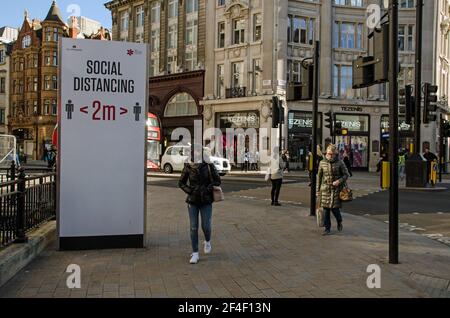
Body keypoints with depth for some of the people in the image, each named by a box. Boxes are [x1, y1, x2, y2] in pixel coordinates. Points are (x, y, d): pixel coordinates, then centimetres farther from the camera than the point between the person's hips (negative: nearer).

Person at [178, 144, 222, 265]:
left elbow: (217, 181, -2)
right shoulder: (188, 167, -1)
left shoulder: (209, 166, -4)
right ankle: (195, 254, 9)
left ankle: (207, 242, 32)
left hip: (206, 201, -1)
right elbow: (181, 183, 7)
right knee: (194, 227, 0)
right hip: (192, 201, 1)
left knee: (206, 226, -3)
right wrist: (189, 190, -9)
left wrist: (206, 189, -14)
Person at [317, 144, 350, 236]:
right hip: (325, 189, 2)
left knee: (335, 208, -5)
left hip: (336, 189, -2)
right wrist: (318, 190, 10)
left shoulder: (340, 163, -3)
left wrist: (339, 181, -16)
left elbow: (346, 174, 3)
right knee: (326, 210, 2)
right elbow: (319, 177, 10)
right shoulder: (322, 163, 4)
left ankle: (339, 222, 27)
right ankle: (327, 229, 14)